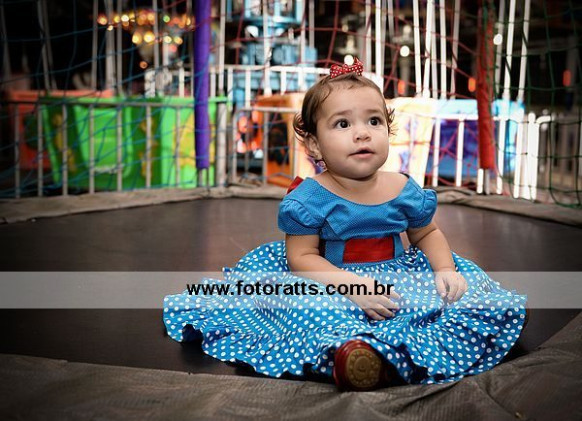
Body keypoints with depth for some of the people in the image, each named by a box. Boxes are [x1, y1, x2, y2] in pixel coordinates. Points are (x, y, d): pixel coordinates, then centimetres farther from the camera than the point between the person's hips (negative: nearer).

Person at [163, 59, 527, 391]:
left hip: (396, 282, 4)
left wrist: (445, 269, -5)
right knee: (302, 304, -35)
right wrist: (350, 285, -26)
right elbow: (301, 257, -12)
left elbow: (427, 233, 16)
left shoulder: (405, 191, -1)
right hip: (330, 285, -3)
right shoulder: (310, 199, -12)